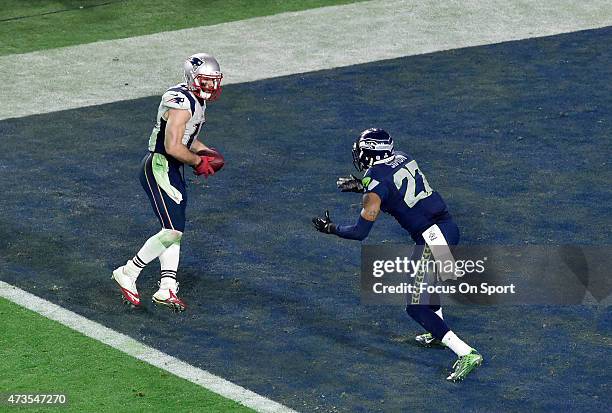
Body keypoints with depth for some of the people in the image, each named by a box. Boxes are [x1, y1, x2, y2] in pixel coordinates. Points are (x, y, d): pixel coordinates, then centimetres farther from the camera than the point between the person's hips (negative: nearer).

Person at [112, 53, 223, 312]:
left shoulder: (196, 100, 11)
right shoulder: (182, 103, -21)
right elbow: (173, 147, -27)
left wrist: (206, 153, 11)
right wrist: (199, 162, -13)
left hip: (173, 171, 10)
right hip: (160, 168, -10)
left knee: (174, 230, 11)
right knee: (173, 231, -12)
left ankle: (167, 289, 14)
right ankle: (128, 274, 0)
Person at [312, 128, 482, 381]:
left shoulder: (375, 183, -12)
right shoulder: (403, 159, 10)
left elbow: (360, 232, -10)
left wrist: (330, 228, 6)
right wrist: (360, 186, 29)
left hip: (431, 239, -8)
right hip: (450, 228, 8)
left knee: (416, 308, -1)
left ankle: (465, 353, -10)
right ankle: (438, 334, 48)